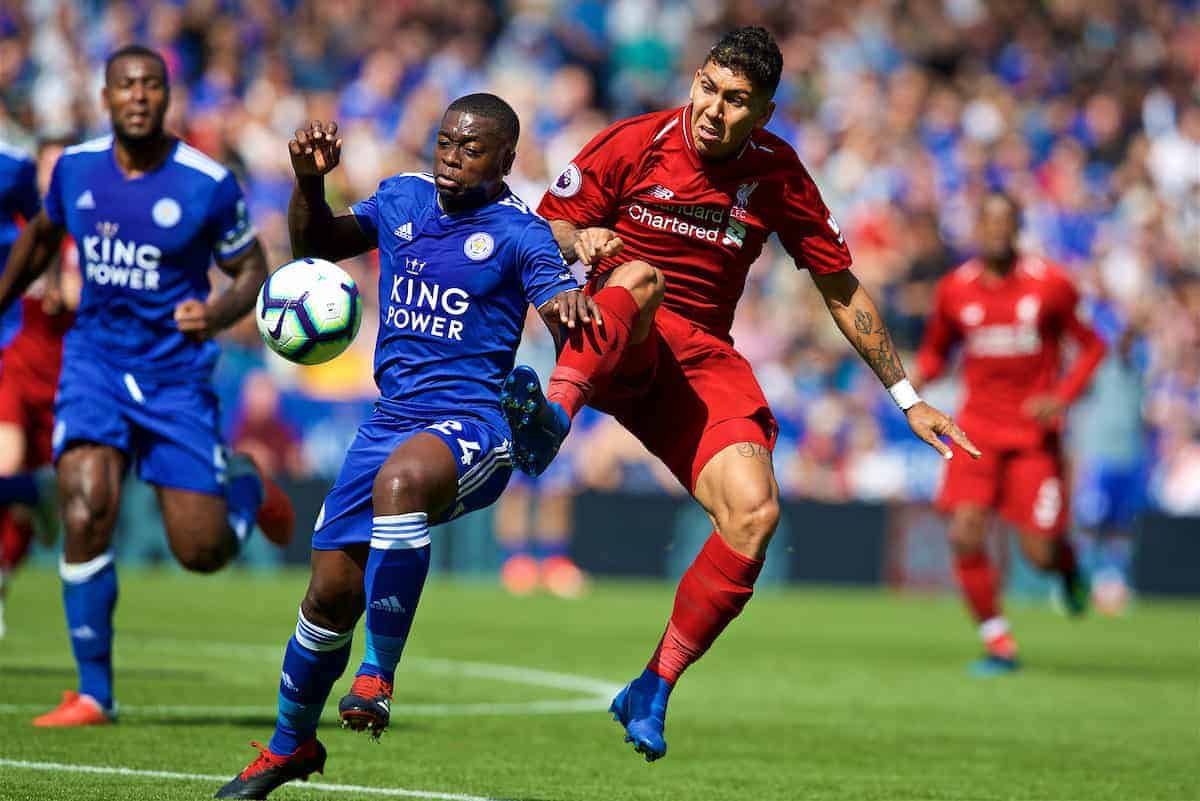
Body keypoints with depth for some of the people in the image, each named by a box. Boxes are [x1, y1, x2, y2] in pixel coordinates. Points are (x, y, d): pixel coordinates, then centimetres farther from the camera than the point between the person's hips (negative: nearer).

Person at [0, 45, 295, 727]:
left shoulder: (209, 184, -11)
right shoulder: (75, 168, -1)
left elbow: (252, 270, -1)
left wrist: (219, 314, -21)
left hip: (176, 372, -2)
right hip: (95, 360, 2)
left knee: (203, 551, -3)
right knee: (86, 512, -21)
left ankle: (246, 486, 36)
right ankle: (94, 694, -8)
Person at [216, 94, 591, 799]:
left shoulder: (518, 231, -5)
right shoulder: (402, 198, 10)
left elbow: (568, 319, -17)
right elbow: (317, 243, 21)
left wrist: (570, 308, -42)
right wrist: (309, 183, 1)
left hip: (471, 426, -5)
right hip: (390, 420, 5)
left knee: (401, 477, -40)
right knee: (332, 591, 3)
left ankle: (379, 674, -29)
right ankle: (291, 744, 27)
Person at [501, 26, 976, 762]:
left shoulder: (777, 176, 1)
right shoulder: (633, 145, -5)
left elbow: (842, 290, 11)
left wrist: (908, 398, 11)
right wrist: (578, 245, -21)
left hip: (701, 358, 3)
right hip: (609, 345, -2)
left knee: (755, 512, -20)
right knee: (640, 277, -37)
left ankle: (654, 691, -9)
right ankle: (554, 411, -60)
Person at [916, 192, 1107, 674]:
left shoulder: (1050, 285, -5)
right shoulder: (955, 290, 1)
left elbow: (1092, 345, 4)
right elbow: (936, 349, 17)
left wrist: (1063, 397, -12)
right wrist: (917, 377, -6)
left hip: (1035, 432, -2)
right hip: (978, 429, 2)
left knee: (1039, 554, -5)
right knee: (965, 536, -15)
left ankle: (1067, 560, 36)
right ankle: (998, 646, 0)